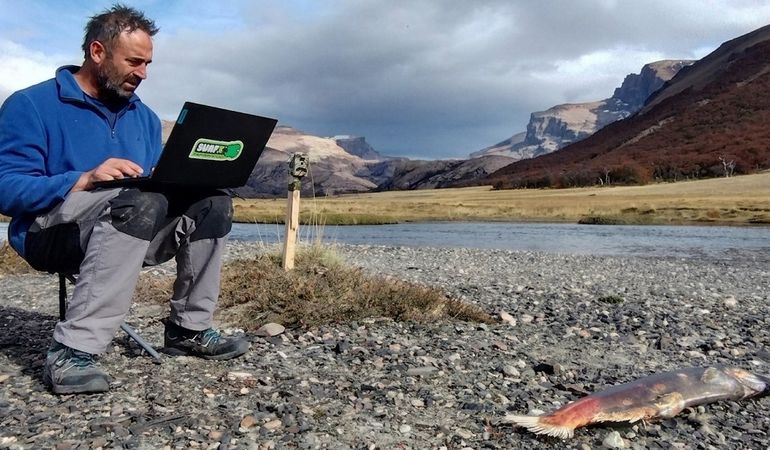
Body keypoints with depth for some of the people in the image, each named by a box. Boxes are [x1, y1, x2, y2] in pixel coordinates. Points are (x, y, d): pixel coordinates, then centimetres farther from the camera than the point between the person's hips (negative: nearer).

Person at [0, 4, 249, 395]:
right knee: (141, 202, -35)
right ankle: (71, 352, -36)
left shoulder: (144, 116, 14)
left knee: (212, 202, -12)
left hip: (129, 232, 6)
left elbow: (158, 184, 12)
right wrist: (85, 179, -28)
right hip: (51, 234, -6)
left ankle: (188, 329, -7)